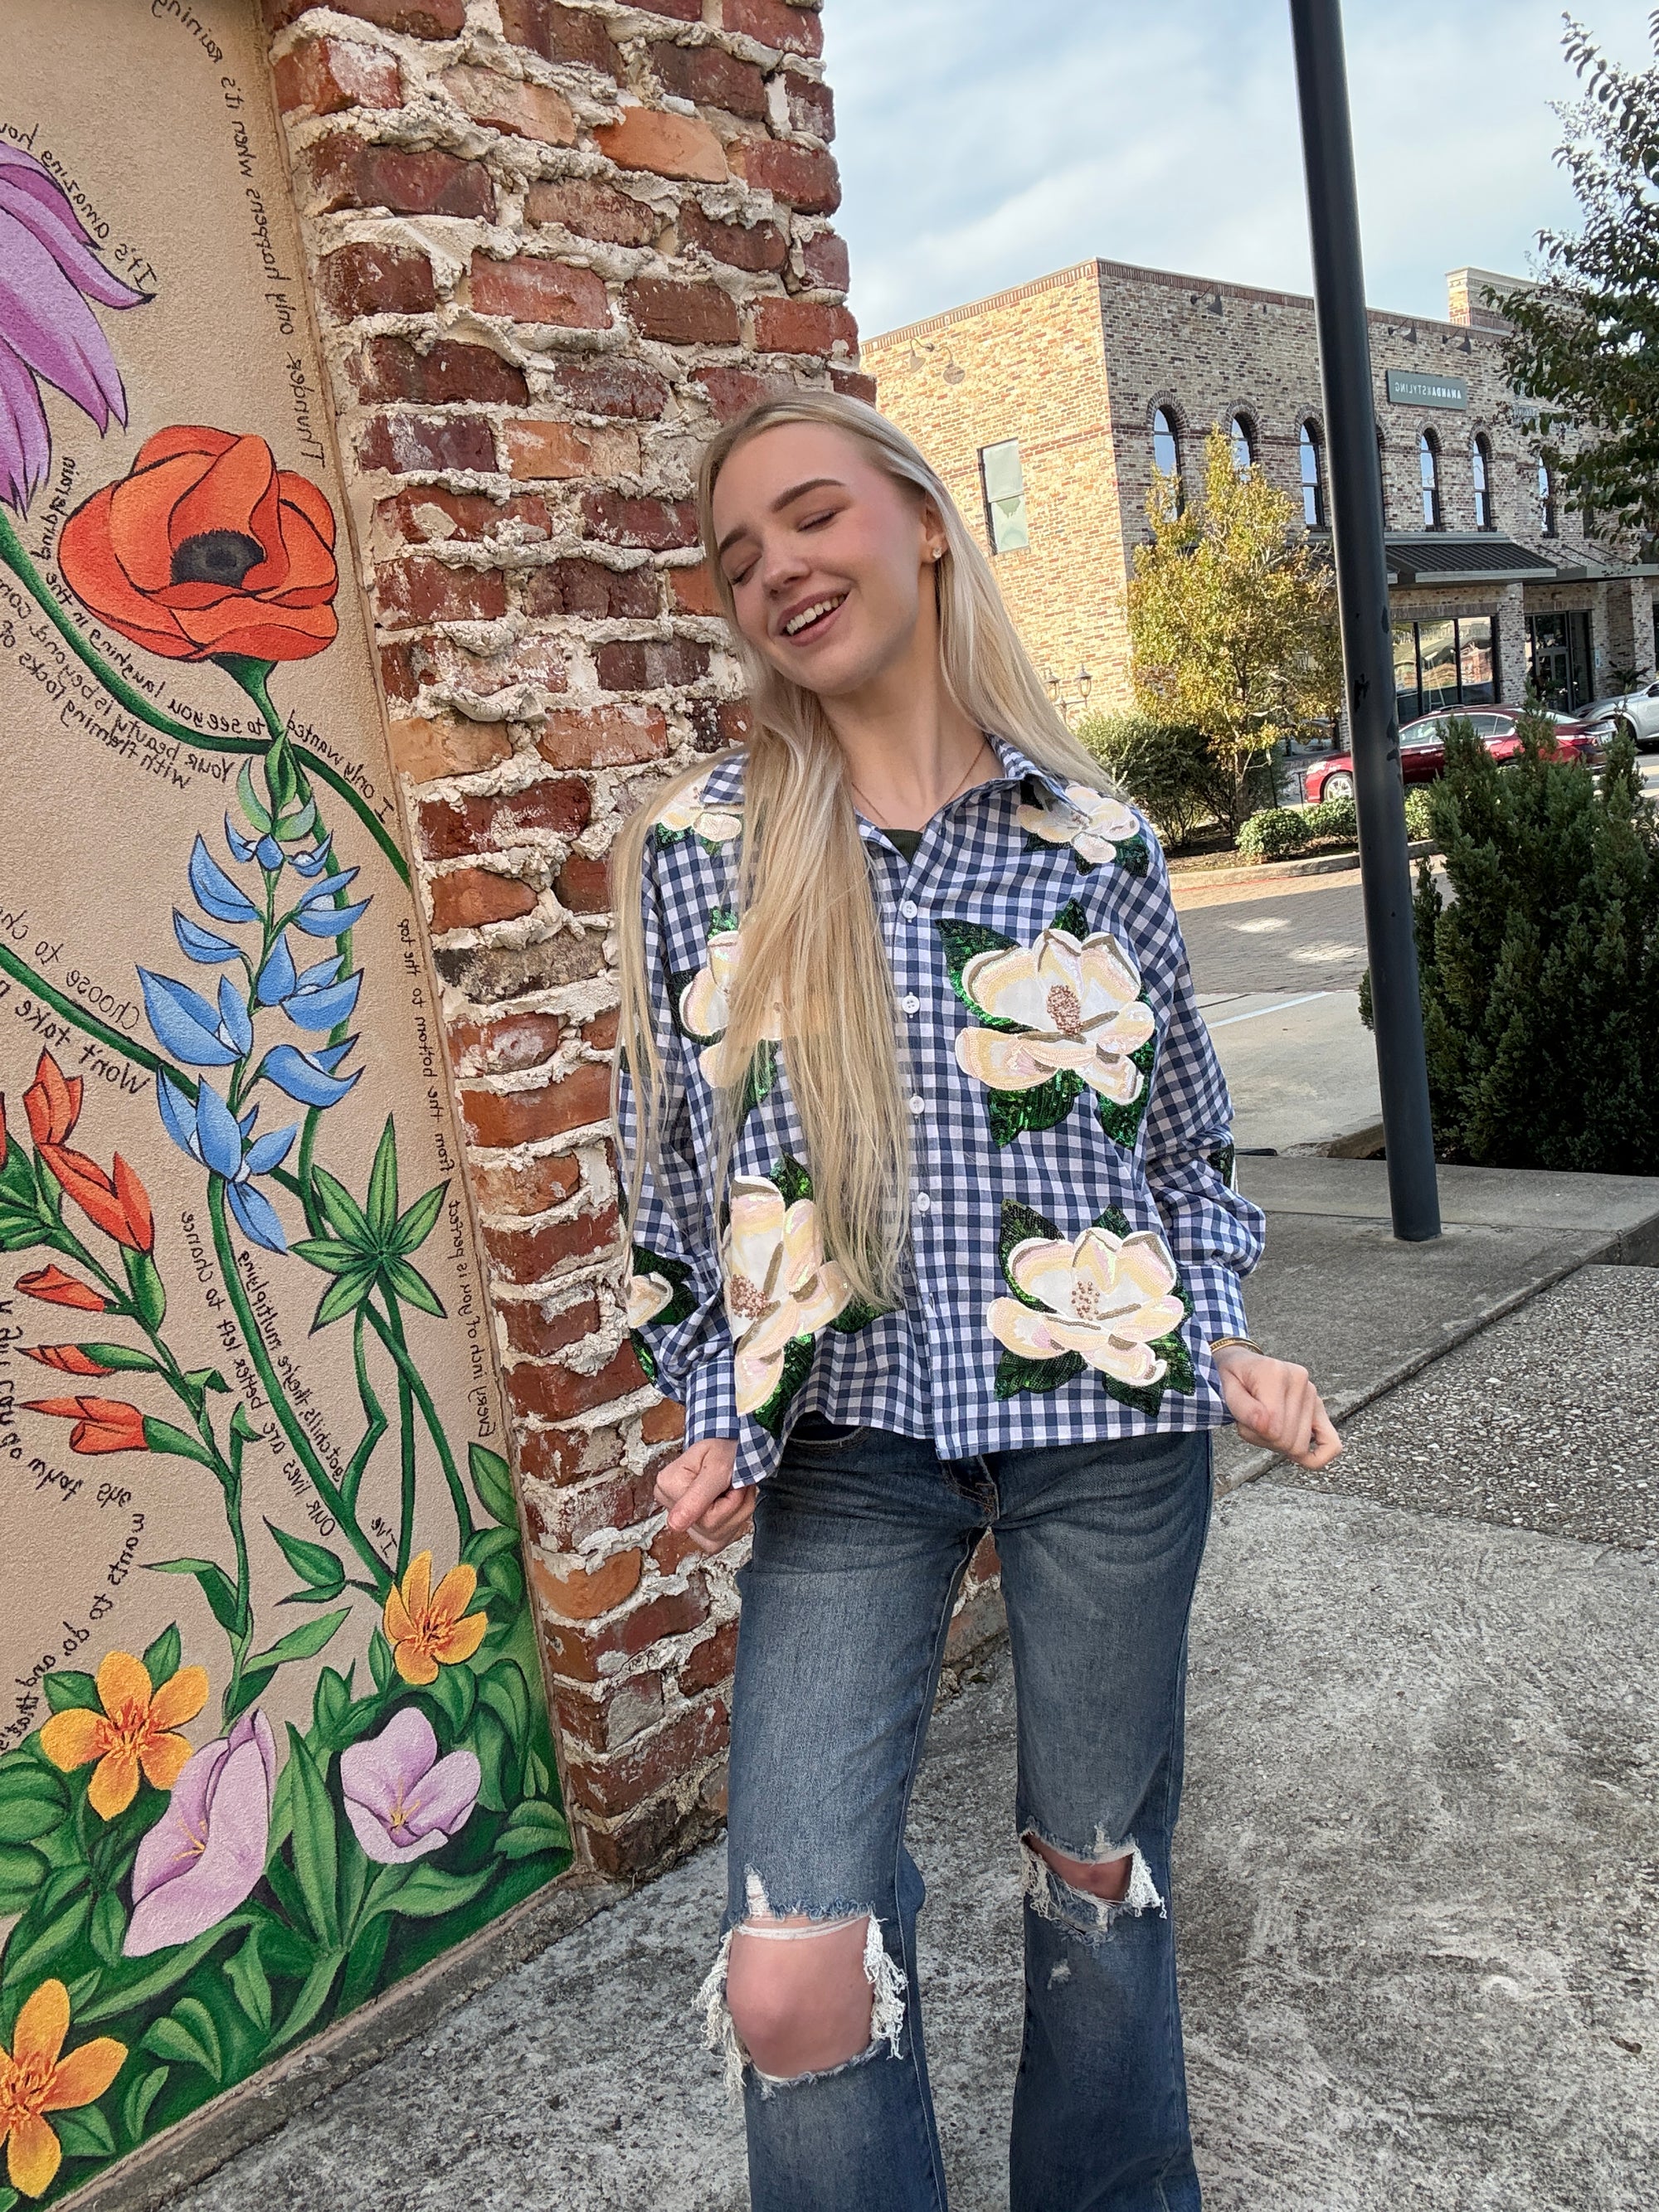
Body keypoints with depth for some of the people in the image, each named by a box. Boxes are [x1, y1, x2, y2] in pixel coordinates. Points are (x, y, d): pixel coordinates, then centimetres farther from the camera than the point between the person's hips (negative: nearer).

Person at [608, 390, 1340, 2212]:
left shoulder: (1092, 834, 0)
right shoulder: (694, 845, -1)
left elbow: (1184, 1130, 10)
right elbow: (671, 1167, 5)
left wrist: (1224, 1348, 2)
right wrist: (724, 1421, 2)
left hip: (1109, 1426, 1)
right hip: (844, 1443, 0)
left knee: (1099, 1877, 18)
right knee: (790, 1988, -7)